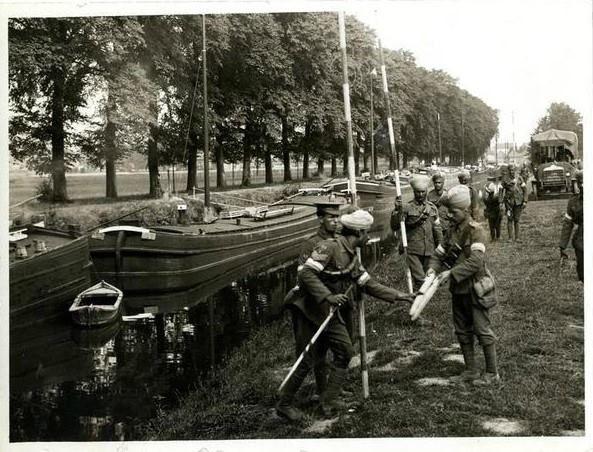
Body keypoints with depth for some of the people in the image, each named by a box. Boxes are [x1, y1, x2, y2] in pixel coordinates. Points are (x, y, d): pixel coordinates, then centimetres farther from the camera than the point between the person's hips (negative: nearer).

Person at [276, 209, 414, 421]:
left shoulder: (352, 257, 10)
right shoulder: (329, 247, -19)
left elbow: (368, 284, 14)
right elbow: (306, 273, -27)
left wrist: (398, 295, 11)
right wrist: (328, 297, -33)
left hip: (330, 313, 9)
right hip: (312, 311, -9)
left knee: (345, 352, 7)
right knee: (308, 359, -5)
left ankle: (330, 400, 17)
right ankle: (284, 404, 10)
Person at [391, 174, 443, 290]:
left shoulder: (432, 208, 8)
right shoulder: (407, 208, -4)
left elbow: (437, 229, 14)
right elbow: (395, 227, -10)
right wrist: (397, 210, -23)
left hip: (429, 250, 4)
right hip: (413, 251, -4)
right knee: (420, 280, -14)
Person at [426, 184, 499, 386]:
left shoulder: (475, 230, -15)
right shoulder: (452, 230, 7)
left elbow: (476, 261, -26)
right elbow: (440, 252, 10)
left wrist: (452, 273, -30)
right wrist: (433, 267, -10)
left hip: (474, 288, -8)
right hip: (458, 289, 8)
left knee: (482, 330, 1)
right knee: (462, 331, 15)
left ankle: (492, 372, 13)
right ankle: (471, 370, 27)